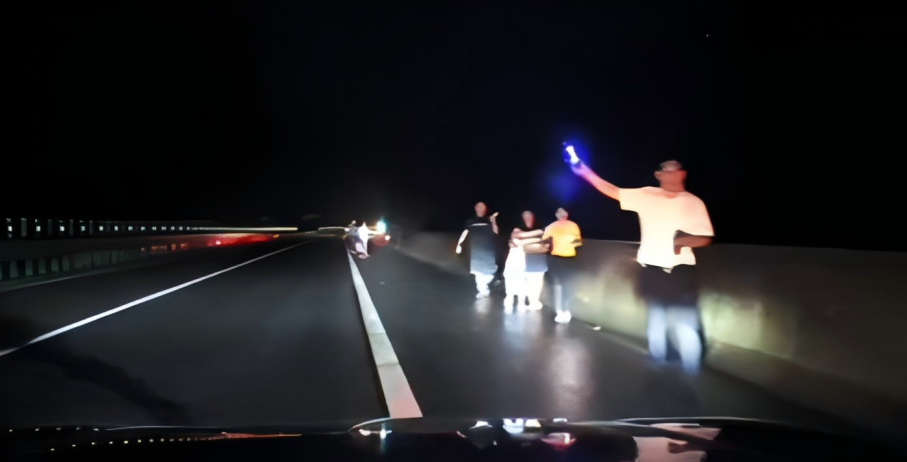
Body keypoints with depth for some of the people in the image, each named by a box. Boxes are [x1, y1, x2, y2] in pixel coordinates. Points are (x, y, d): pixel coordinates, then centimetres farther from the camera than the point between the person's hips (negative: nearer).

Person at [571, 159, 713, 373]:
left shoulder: (694, 203, -2)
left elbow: (705, 238, -1)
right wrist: (586, 172, -8)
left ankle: (692, 374, 12)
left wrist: (685, 241, -21)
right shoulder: (647, 195, 1)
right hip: (651, 271, 2)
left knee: (685, 328, -4)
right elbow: (613, 191, -2)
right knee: (656, 324, 16)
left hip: (680, 273, -2)